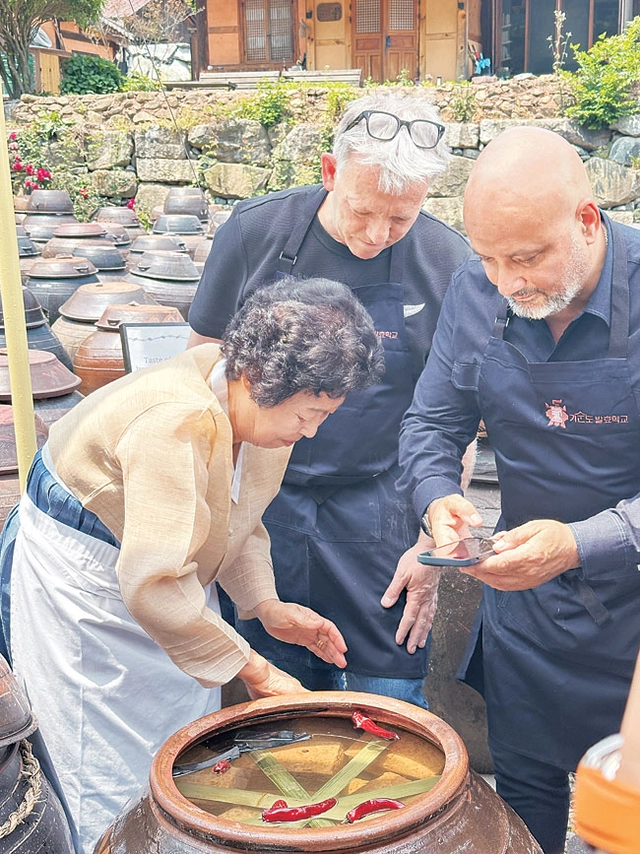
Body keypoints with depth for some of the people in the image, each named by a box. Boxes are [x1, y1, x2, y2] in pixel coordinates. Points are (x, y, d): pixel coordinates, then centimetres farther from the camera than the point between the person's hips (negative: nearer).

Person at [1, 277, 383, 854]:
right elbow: (153, 584, -37)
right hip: (83, 573, -8)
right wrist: (255, 671, -30)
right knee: (116, 776, 1)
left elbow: (238, 517, 7)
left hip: (165, 567, 9)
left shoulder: (252, 401, -7)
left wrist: (268, 606, -7)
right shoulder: (178, 422, -35)